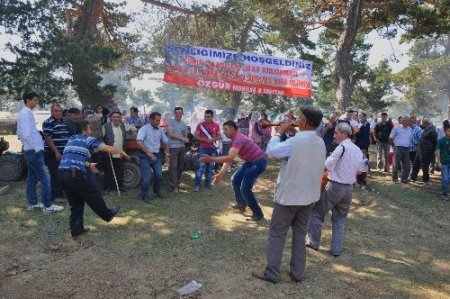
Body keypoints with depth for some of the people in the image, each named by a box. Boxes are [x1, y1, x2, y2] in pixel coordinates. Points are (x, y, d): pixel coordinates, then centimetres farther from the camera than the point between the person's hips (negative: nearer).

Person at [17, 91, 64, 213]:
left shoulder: (23, 113, 15)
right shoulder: (27, 113, -15)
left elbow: (19, 133, 20)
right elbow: (27, 134, -23)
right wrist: (37, 147, -19)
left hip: (29, 150, 11)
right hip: (34, 150, -11)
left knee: (32, 177, 15)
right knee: (44, 177, -9)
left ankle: (32, 203, 22)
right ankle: (48, 205, -6)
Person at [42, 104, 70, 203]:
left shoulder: (64, 122, 14)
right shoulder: (48, 123, -10)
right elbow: (48, 139, -15)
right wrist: (56, 152, -18)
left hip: (64, 153, 8)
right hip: (53, 154, -8)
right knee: (55, 175, -6)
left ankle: (61, 192, 23)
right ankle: (55, 196, 2)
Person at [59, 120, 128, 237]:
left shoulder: (71, 139, 23)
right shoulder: (88, 139, 2)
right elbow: (109, 149, 1)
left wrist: (88, 165, 46)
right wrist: (122, 152, 18)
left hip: (63, 173, 7)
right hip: (76, 174, -7)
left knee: (75, 203, 17)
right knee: (94, 195, 13)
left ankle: (76, 229, 20)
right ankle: (107, 215, 32)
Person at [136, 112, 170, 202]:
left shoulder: (160, 130, 6)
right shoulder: (144, 129, -12)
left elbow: (165, 142, 18)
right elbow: (139, 142, -26)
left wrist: (167, 154, 16)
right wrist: (148, 153, -28)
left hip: (157, 155, 5)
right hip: (145, 156, -5)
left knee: (159, 174, 3)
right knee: (147, 177, -7)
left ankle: (157, 190, 30)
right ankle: (144, 195, 14)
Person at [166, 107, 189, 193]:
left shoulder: (184, 125, 17)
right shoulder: (170, 122, 0)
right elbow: (171, 134, -9)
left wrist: (186, 140, -4)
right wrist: (182, 138, -7)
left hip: (182, 148, 6)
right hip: (173, 147, -6)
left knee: (180, 166, 9)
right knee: (173, 167, -8)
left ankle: (178, 183, 23)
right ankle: (173, 186, -3)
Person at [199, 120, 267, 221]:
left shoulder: (238, 139, -26)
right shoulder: (235, 139, 8)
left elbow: (230, 158, -38)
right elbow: (228, 158, 6)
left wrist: (211, 159, -38)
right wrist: (221, 174, -2)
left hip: (258, 163, -11)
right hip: (250, 162, 11)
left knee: (245, 188, -11)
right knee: (235, 180, 19)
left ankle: (258, 214, 2)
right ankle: (241, 204, 33)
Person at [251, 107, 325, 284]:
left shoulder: (294, 142, -22)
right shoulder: (320, 143, 1)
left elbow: (271, 151, -11)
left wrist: (280, 132, 1)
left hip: (289, 195, -6)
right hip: (310, 195, 7)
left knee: (277, 234, 6)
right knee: (300, 234, 16)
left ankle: (272, 273, 12)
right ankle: (297, 272, 23)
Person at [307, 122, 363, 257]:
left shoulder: (342, 147, -15)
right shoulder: (358, 150, 8)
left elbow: (327, 166, -19)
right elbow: (357, 170, 17)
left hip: (335, 186, -7)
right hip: (349, 188, 7)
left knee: (317, 213, 8)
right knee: (340, 218, 17)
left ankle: (314, 242, 16)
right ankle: (336, 249, 17)